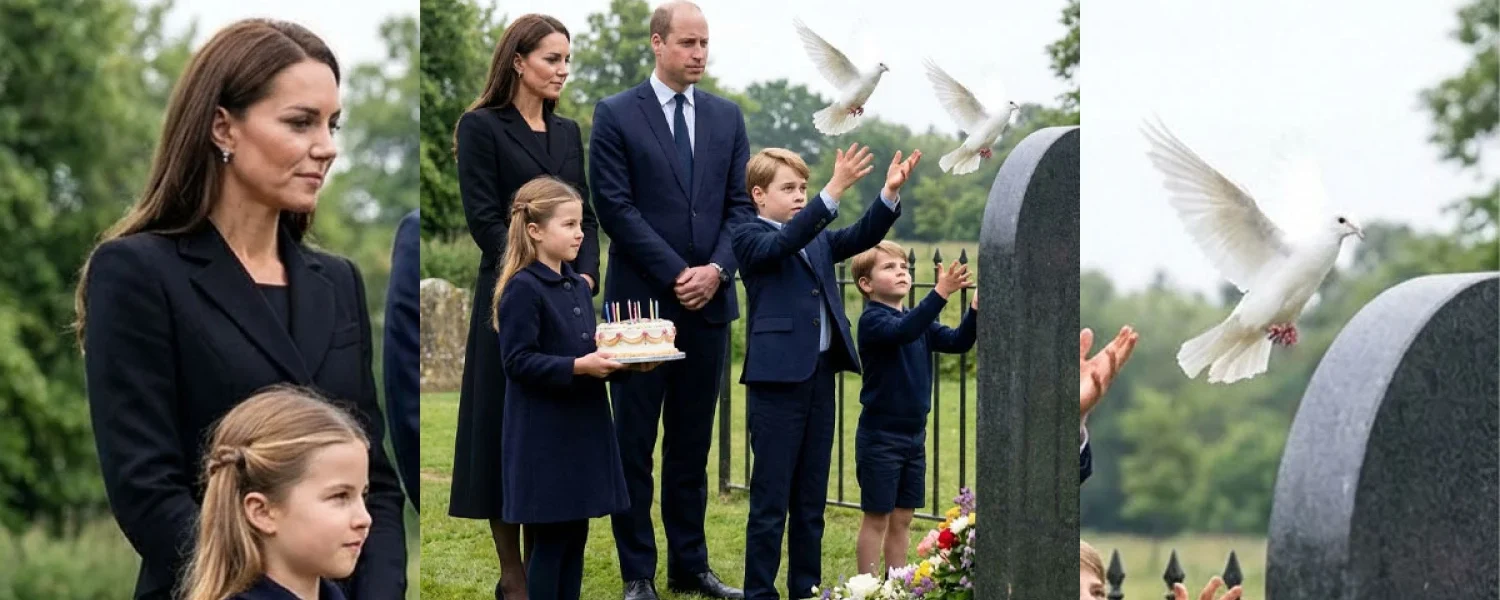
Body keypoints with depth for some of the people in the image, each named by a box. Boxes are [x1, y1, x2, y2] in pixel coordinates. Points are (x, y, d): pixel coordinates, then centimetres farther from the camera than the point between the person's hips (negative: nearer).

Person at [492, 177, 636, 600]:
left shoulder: (578, 286, 11)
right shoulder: (522, 289, -13)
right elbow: (518, 361, -18)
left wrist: (618, 359, -1)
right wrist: (578, 367, -25)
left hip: (582, 427, 8)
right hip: (544, 434, -8)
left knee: (575, 534, 11)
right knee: (551, 539, -1)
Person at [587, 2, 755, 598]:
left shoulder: (726, 116, 10)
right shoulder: (616, 115, -3)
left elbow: (741, 203, 7)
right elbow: (615, 207, -9)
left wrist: (716, 269, -9)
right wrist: (676, 274, -13)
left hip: (709, 303, 4)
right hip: (642, 302, -4)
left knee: (692, 444, 10)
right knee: (634, 444, 2)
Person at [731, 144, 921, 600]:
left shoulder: (818, 240, 16)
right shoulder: (750, 238, -4)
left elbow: (862, 237, 3)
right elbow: (785, 241, -23)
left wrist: (890, 192, -13)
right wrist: (835, 190, -33)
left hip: (820, 375, 7)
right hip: (777, 379, -6)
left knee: (811, 499, 13)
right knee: (771, 500, -1)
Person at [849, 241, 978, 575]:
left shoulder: (919, 321, 10)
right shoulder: (872, 319, -13)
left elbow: (958, 342, 0)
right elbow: (903, 332, -33)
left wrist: (975, 308, -17)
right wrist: (941, 293, -41)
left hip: (913, 434, 7)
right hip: (880, 436, -7)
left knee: (902, 519, 12)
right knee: (877, 518, 1)